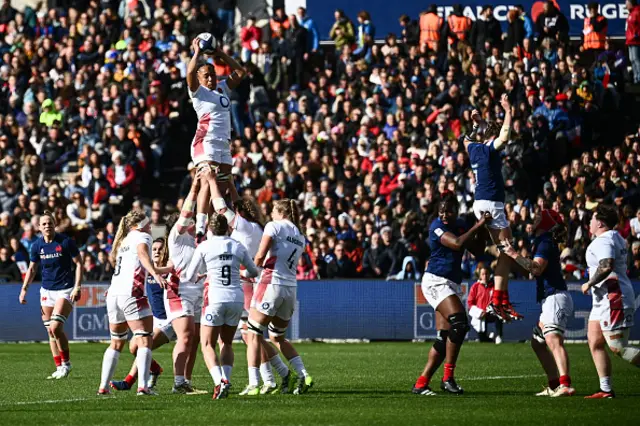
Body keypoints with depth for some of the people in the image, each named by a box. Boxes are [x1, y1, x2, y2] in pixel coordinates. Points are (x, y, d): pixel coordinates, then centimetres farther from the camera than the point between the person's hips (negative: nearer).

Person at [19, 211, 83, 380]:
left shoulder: (66, 242, -10)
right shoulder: (37, 245, 3)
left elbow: (79, 264, -5)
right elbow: (32, 268, 15)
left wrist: (77, 287, -14)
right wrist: (24, 288, 7)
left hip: (65, 289, -5)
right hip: (46, 290, 5)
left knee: (55, 327, -18)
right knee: (50, 331, 3)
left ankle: (66, 363, -2)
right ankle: (60, 368, 11)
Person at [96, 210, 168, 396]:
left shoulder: (123, 241, 28)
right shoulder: (141, 236, 4)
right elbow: (143, 254, -18)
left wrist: (168, 269, 45)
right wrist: (156, 274, -33)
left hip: (113, 294, 8)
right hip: (132, 294, -8)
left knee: (116, 343, 17)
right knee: (144, 340, -8)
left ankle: (103, 386, 13)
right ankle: (143, 386, -21)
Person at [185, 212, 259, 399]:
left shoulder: (204, 247, -2)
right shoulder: (238, 246, 7)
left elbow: (190, 277, 4)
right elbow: (254, 272, 19)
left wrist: (199, 277, 27)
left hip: (215, 299, -4)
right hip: (237, 298, 4)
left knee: (208, 345, 2)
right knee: (226, 343, 19)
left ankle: (220, 380, -21)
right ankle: (226, 379, 2)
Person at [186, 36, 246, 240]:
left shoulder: (222, 89, 18)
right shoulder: (198, 91, 0)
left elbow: (240, 72, 19)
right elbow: (190, 73, -19)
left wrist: (221, 55, 12)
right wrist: (197, 53, -9)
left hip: (224, 144, 8)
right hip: (206, 143, -8)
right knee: (208, 182, -23)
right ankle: (200, 227, -33)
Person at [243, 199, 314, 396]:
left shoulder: (274, 226, -3)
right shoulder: (300, 237, 17)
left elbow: (260, 256, -11)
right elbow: (287, 262, 12)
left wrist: (255, 265, 9)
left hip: (272, 283, -7)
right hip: (291, 289, 7)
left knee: (254, 335, 0)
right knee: (278, 338, 21)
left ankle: (253, 384, -9)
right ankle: (303, 376, 8)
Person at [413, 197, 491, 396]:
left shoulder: (460, 224, 12)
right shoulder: (437, 226, -11)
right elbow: (457, 243, -26)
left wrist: (484, 228, 1)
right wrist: (478, 226, -19)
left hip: (452, 285, 9)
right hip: (436, 281, -9)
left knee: (445, 337, 4)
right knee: (459, 322, -23)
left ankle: (421, 384, 7)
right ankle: (448, 377, -19)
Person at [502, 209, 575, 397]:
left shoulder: (545, 242, -8)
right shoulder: (543, 241, 22)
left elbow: (537, 268, -22)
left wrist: (515, 255, -18)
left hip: (556, 297, -11)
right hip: (550, 299, 11)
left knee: (553, 339, -26)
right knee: (538, 342, 17)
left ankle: (565, 385, -40)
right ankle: (554, 385, 15)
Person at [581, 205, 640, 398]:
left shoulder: (603, 241, -15)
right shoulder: (616, 238, 17)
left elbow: (606, 266, -30)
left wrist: (589, 284, -17)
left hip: (613, 298, -11)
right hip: (603, 300, 11)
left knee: (618, 347, -12)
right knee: (594, 342, 9)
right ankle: (606, 389, 8)